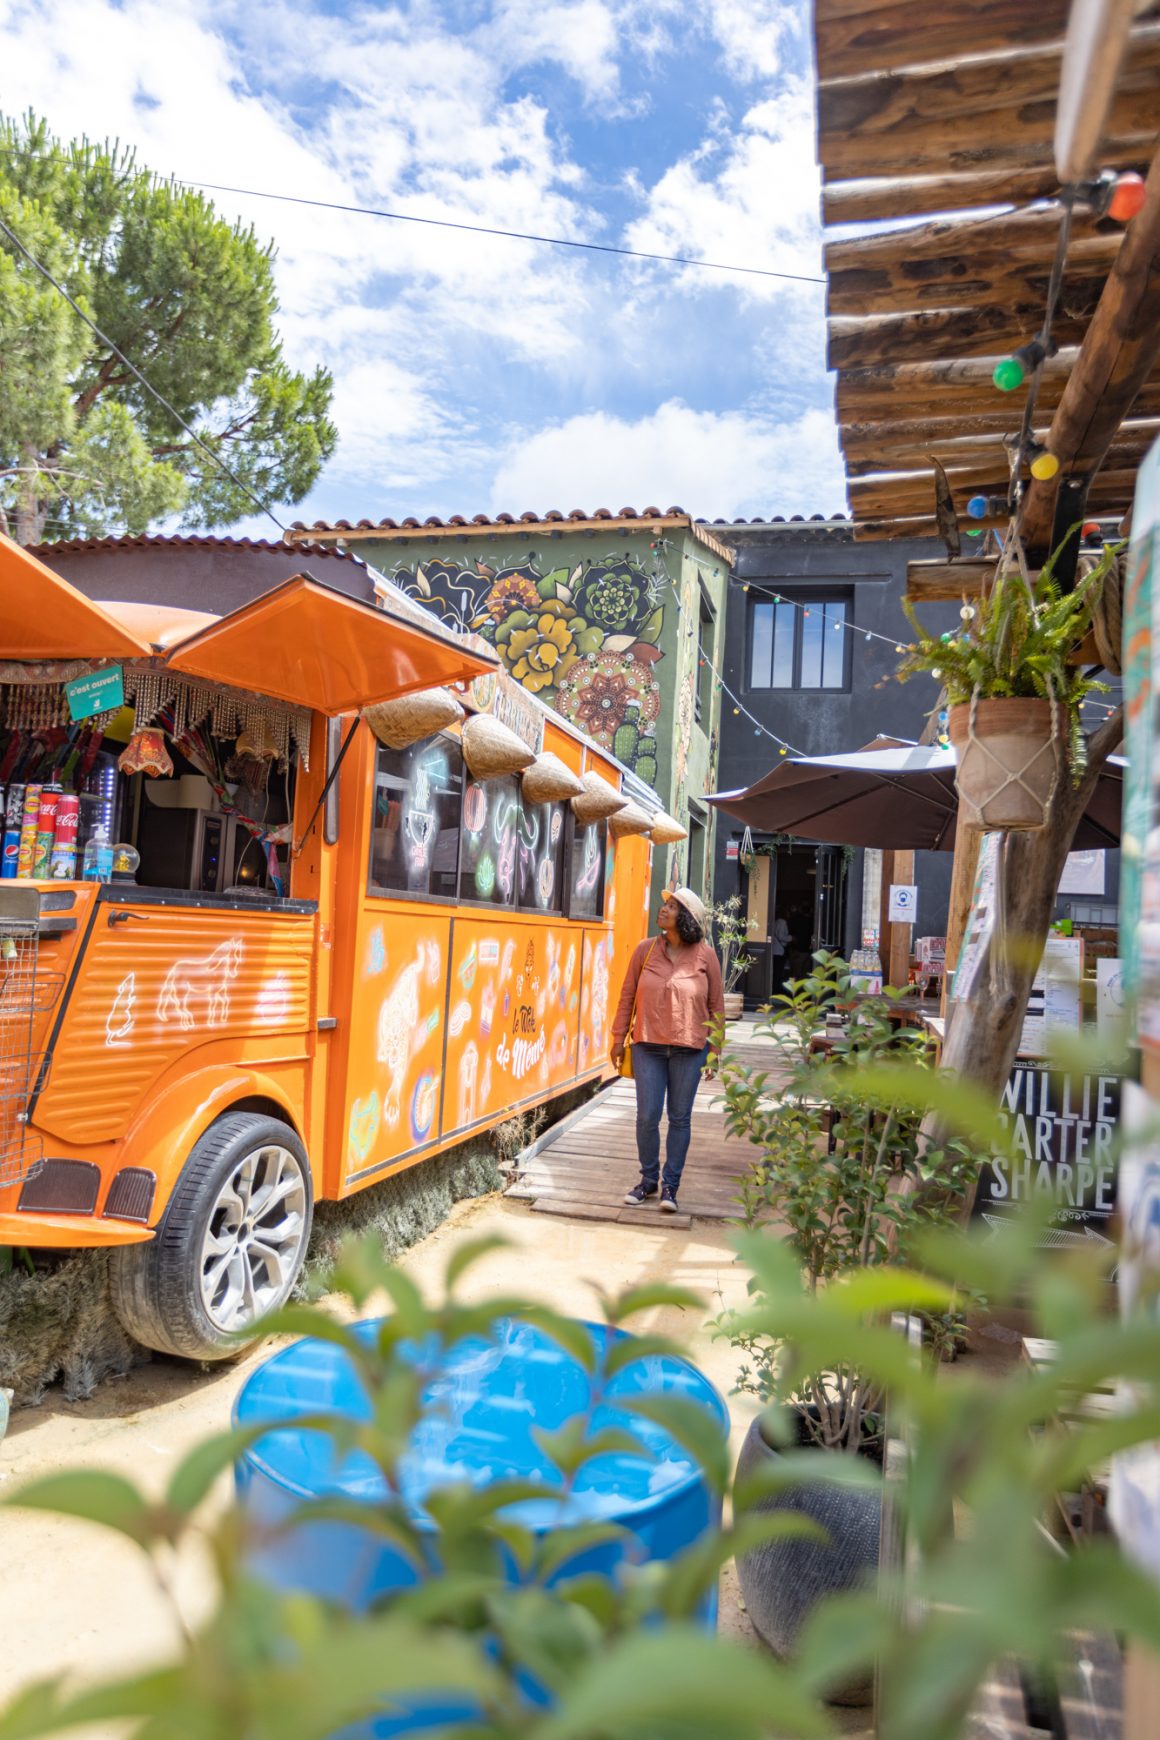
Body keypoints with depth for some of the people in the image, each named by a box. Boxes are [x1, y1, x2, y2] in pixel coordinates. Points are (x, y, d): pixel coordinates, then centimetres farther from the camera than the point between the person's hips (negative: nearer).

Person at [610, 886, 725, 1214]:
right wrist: (619, 1037, 5)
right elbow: (627, 995, 5)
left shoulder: (705, 955, -4)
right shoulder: (645, 949, -1)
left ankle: (670, 1185, 20)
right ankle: (648, 1180, 24)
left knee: (680, 1118, 8)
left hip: (689, 1049, -1)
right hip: (648, 1045, 1)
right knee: (647, 1116, 4)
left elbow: (716, 1005, 2)